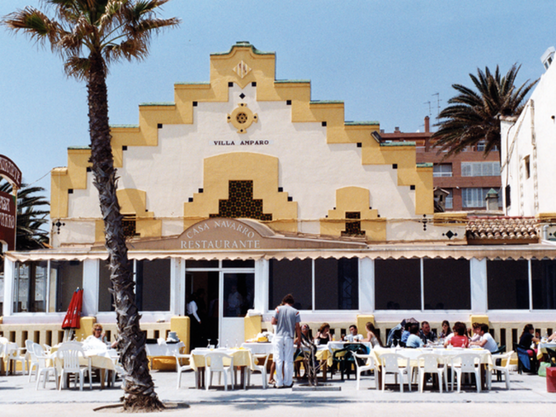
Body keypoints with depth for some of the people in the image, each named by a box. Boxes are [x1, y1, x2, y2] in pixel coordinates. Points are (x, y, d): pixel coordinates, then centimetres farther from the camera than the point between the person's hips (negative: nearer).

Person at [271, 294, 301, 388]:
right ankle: (288, 382, 8)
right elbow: (297, 327, -2)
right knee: (288, 361, 5)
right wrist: (299, 340, 5)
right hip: (289, 338, 0)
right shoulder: (295, 312, 1)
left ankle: (279, 383, 3)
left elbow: (273, 322, -5)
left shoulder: (278, 309, 2)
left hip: (278, 337, 1)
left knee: (279, 360, 3)